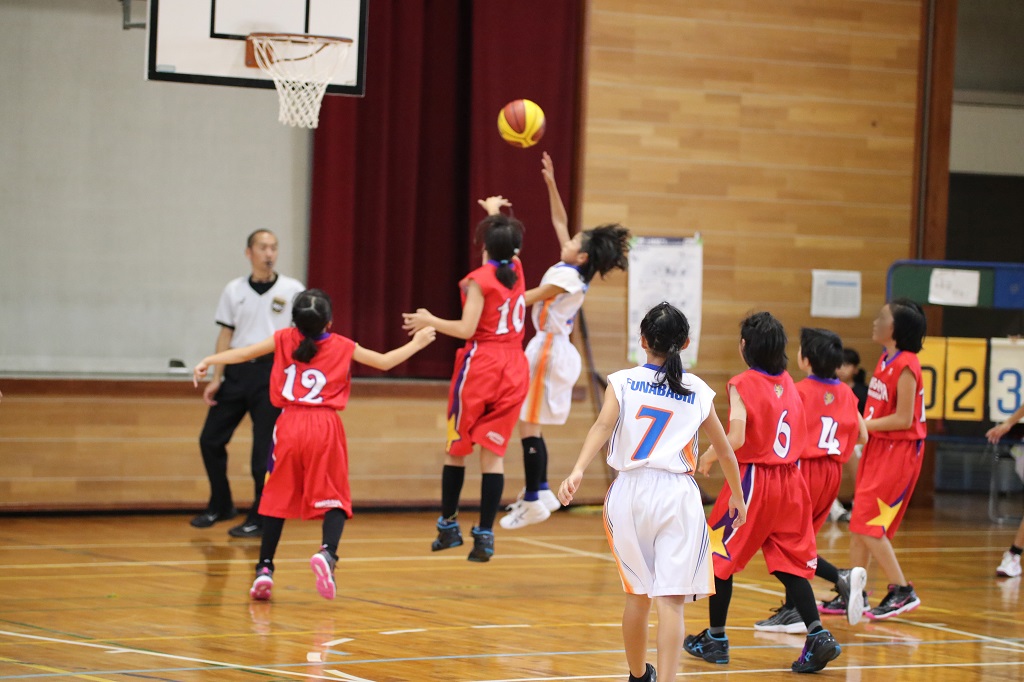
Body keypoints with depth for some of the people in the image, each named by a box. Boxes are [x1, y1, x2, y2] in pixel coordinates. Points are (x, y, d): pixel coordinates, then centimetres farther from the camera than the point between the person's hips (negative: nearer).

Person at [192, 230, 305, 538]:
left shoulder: (292, 290, 0)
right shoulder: (234, 290, 7)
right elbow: (226, 334, 10)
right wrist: (216, 378, 4)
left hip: (273, 371, -4)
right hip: (237, 370, 4)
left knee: (265, 449, -4)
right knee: (210, 439, 5)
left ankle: (260, 519, 8)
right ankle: (220, 506, 22)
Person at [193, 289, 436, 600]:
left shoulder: (284, 339, 8)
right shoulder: (342, 347, 7)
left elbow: (245, 353, 9)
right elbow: (384, 362, 15)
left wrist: (209, 361, 21)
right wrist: (416, 343, 29)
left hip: (289, 425, 1)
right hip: (325, 426, -1)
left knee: (278, 498, 12)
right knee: (334, 499, 4)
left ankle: (265, 568, 7)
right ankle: (327, 552, -23)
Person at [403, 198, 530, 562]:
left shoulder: (479, 280, -11)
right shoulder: (516, 270, 6)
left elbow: (467, 328, -16)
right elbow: (507, 244, 30)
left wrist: (429, 321, -3)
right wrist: (496, 214, 45)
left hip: (479, 364, -5)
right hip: (513, 368, 5)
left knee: (456, 447, 11)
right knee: (493, 451, 2)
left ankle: (449, 524, 17)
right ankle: (485, 533, -4)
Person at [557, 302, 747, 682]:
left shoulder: (622, 382, 6)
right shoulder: (698, 391, 9)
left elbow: (603, 426, -12)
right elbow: (725, 452, 17)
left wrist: (578, 472, -25)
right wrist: (737, 498, 31)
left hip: (629, 493, 2)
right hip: (677, 494, -1)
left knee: (638, 594, 20)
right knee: (671, 600, -8)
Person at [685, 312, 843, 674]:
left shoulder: (742, 384, -11)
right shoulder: (788, 383, 8)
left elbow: (736, 439, -21)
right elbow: (799, 436, 11)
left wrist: (708, 457, -3)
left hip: (753, 480, -5)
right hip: (790, 481, 6)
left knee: (719, 555, 11)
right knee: (790, 563, 8)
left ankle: (716, 639, 18)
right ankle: (818, 635, -9)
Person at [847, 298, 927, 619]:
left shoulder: (905, 365, -18)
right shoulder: (885, 361, 10)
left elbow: (902, 418, -20)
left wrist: (861, 426, -16)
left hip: (899, 452, -9)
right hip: (877, 448, 9)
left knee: (868, 525, -10)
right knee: (858, 524, 11)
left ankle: (902, 592, -3)